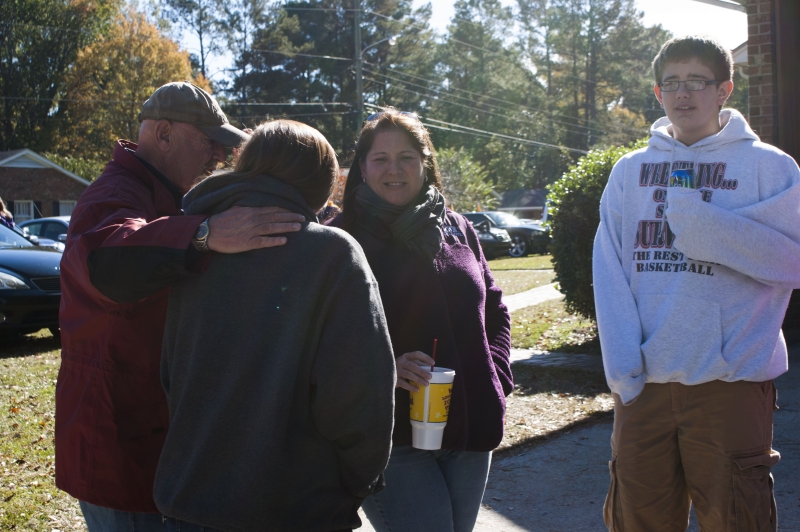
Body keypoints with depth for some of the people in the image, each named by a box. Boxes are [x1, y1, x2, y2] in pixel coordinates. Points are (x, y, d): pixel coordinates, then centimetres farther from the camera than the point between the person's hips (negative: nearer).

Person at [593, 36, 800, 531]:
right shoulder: (631, 170, 10)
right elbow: (609, 272, 4)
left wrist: (705, 225, -16)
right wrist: (622, 367, -7)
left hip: (731, 380, -3)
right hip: (642, 382, 3)